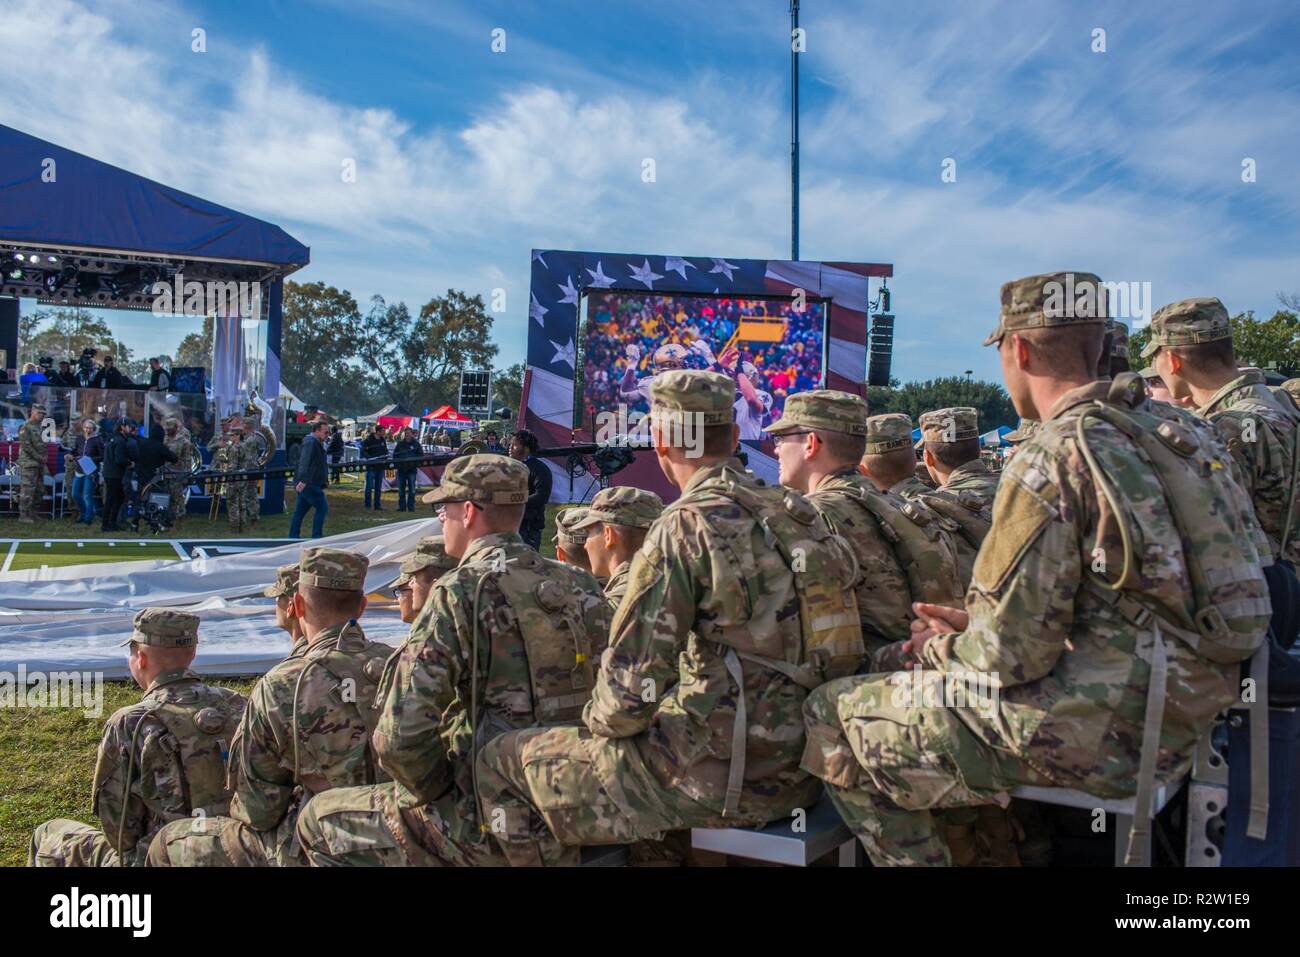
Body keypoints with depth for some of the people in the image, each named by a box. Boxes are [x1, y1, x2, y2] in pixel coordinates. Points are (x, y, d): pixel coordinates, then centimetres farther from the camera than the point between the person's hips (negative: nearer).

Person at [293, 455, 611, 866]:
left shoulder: (460, 592, -16)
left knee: (318, 820, 14)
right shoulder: (580, 588, 2)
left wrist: (444, 796, -4)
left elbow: (400, 738, -21)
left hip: (493, 826, -6)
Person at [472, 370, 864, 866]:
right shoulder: (799, 513, 5)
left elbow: (633, 680, -18)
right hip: (801, 766, 8)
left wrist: (598, 722, 4)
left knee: (500, 760, 5)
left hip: (723, 774, -8)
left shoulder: (686, 527, -17)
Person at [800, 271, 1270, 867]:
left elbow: (1013, 653, -19)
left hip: (1102, 728, -9)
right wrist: (972, 625, 14)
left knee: (832, 717, -2)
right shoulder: (1174, 433, 10)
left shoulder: (1054, 458, -18)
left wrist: (942, 648, 3)